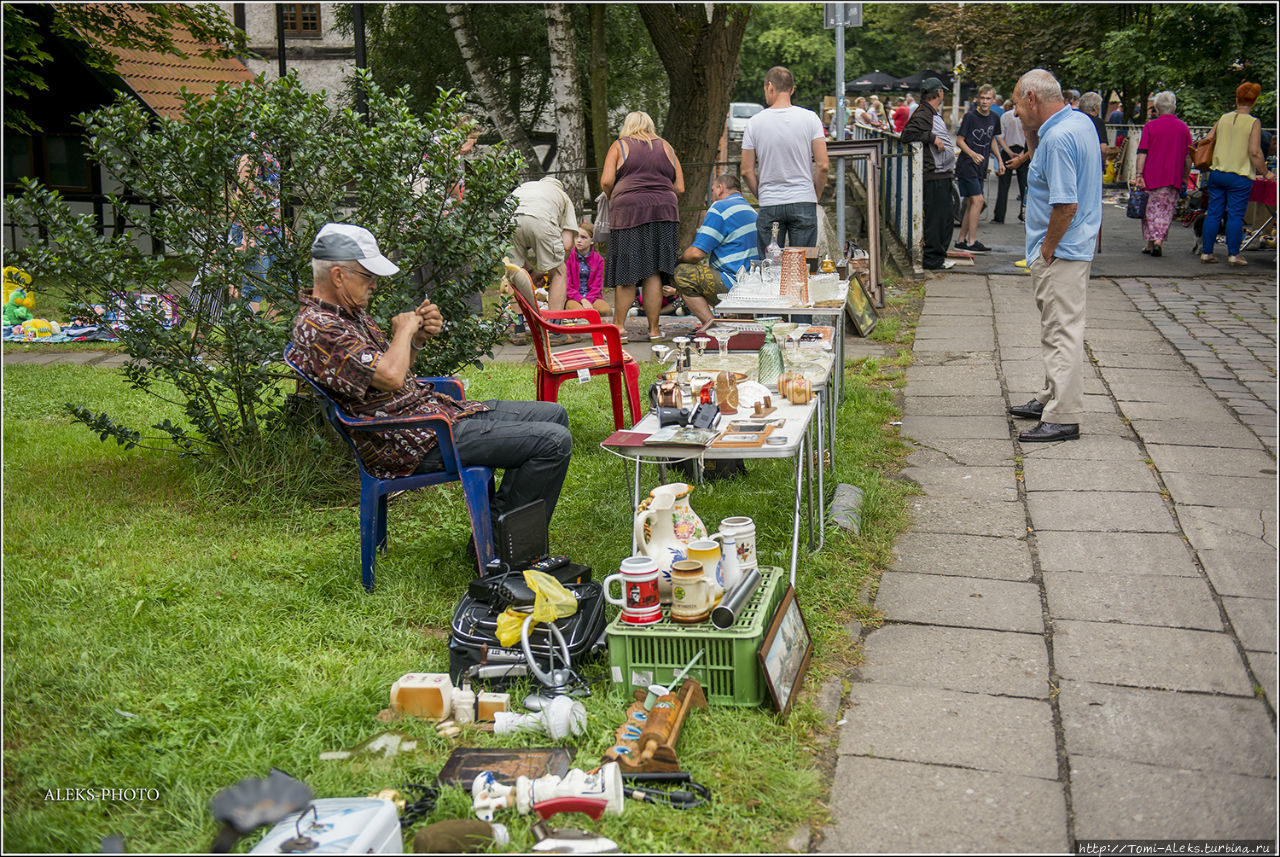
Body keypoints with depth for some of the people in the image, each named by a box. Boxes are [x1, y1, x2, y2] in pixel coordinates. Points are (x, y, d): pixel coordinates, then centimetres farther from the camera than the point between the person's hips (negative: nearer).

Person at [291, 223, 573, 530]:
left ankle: (496, 524, 17)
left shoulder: (349, 310, 13)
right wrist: (403, 329, -10)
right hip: (415, 442, -11)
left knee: (553, 414, 15)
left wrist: (418, 338, 2)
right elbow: (390, 377, -29)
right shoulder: (316, 328, -19)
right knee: (554, 442, -15)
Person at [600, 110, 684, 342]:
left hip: (629, 211, -2)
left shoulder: (619, 146, 10)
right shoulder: (666, 147, 18)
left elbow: (606, 181, -2)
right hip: (665, 211, 2)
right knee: (654, 273, 3)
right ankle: (654, 329, 5)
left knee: (627, 272, 1)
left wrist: (613, 199, 16)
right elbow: (680, 188, 14)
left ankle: (619, 326, 4)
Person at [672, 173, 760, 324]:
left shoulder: (720, 208, -10)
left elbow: (696, 253, -16)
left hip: (734, 285, -10)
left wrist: (679, 259, 6)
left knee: (680, 273, -8)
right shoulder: (750, 210, 20)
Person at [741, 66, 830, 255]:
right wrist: (815, 196, 9)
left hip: (769, 205, 0)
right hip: (804, 203, 0)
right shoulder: (810, 118, -2)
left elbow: (747, 171, -1)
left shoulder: (755, 122, -2)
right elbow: (823, 166, -5)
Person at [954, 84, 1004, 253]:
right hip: (966, 165, -7)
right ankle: (972, 242, -8)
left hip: (981, 167, 7)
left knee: (971, 203, 9)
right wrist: (972, 154, -25)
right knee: (977, 200, -13)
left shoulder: (994, 118, 9)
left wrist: (999, 160, 18)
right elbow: (959, 140, -10)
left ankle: (961, 241, 15)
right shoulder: (970, 116, -10)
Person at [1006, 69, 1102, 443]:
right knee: (1056, 328, 19)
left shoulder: (1058, 138, -22)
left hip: (1060, 253, -11)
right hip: (1074, 247, 11)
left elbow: (1066, 204, -26)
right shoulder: (1081, 122, 9)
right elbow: (1044, 164, 22)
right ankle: (1052, 399, 32)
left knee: (1063, 332, -7)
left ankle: (1064, 419, -3)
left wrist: (1046, 250, -16)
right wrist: (1031, 132, 7)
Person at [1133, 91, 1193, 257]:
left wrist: (1139, 175, -10)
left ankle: (1150, 243, 9)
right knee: (1166, 211, 7)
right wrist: (1185, 177, 17)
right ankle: (1159, 240, -9)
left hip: (1152, 177, -2)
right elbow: (1188, 156, 8)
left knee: (1150, 210, 8)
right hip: (1174, 179, 2)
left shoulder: (1150, 126, -2)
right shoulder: (1184, 127, 6)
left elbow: (1142, 153, -9)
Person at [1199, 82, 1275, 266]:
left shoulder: (1222, 119, 6)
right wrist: (1265, 173, 1)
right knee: (1235, 215, 1)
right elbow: (1255, 152, -11)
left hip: (1217, 173, 4)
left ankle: (1207, 252, 10)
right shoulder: (1253, 123, -7)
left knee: (1213, 213, 8)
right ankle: (1233, 254, 4)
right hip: (1240, 175, -4)